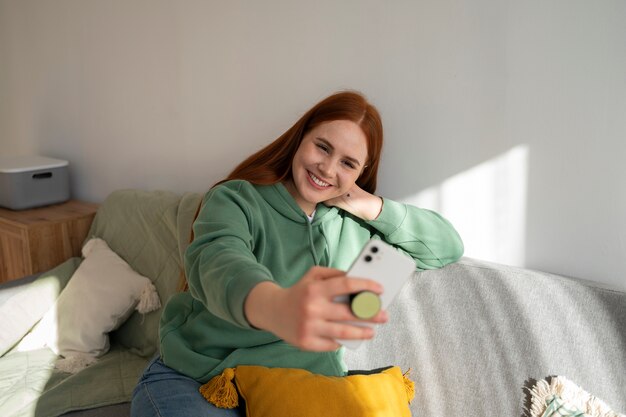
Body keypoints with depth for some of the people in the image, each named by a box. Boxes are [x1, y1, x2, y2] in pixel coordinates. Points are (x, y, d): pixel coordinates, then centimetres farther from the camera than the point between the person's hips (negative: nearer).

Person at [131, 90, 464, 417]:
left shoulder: (355, 224, 7)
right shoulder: (236, 199, -7)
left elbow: (448, 247, 10)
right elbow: (218, 262, -30)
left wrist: (372, 206, -5)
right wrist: (274, 306, -53)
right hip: (193, 380, -4)